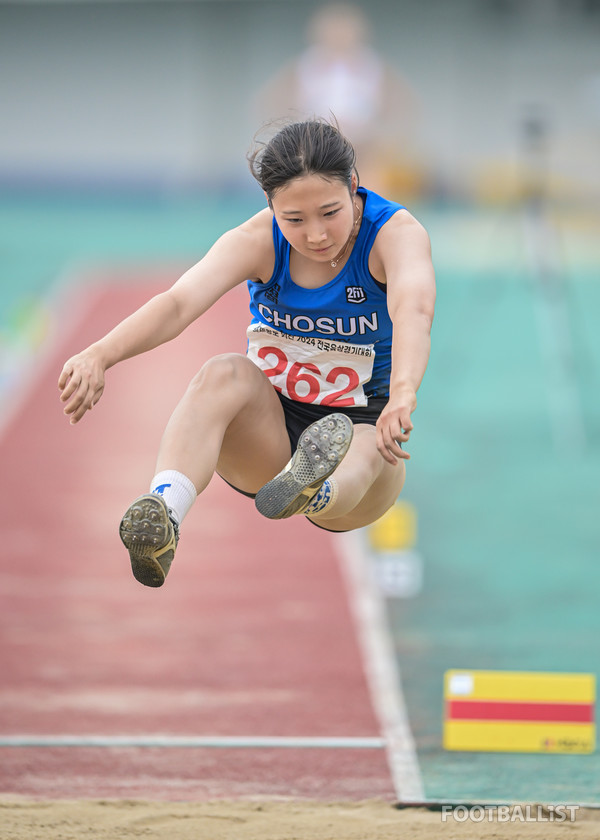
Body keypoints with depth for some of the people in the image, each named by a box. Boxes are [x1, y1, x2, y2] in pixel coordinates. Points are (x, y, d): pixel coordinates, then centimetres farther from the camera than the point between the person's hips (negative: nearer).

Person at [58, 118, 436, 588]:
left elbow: (413, 311, -41)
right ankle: (162, 517, -56)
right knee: (225, 374, -33)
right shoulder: (258, 241, -15)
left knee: (371, 454, -39)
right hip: (269, 431, 2)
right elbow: (179, 302, -33)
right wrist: (102, 354, -53)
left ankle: (314, 491, -77)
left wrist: (403, 395, -64)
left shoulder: (396, 233, -19)